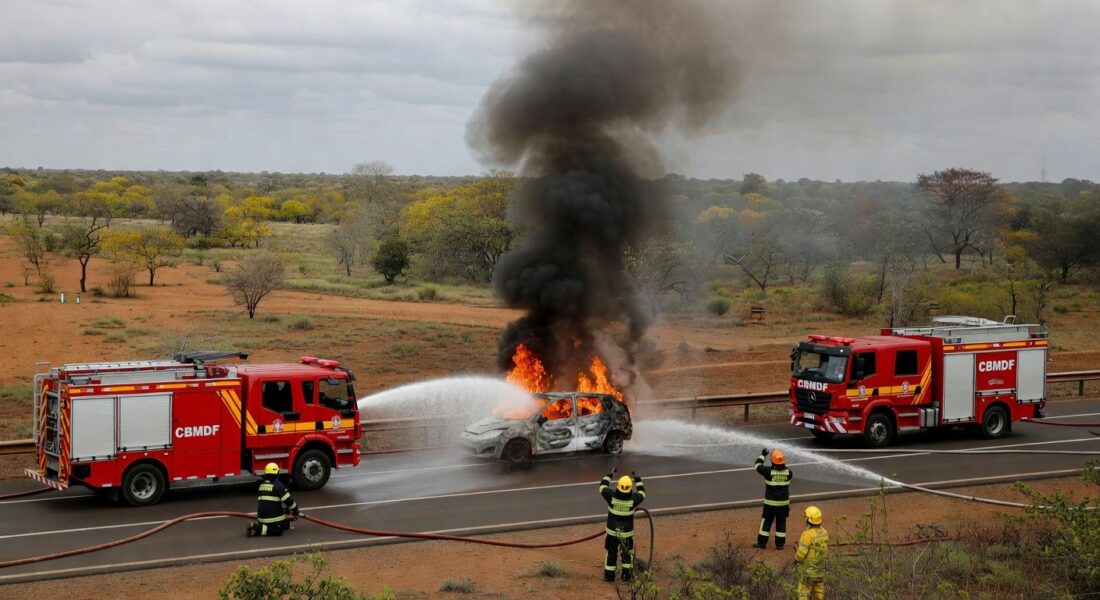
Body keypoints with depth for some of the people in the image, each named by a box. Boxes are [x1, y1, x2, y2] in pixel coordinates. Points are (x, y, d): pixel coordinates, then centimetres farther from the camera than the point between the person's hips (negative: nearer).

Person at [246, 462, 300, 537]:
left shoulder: (261, 485, 13)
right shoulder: (278, 485, -11)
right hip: (274, 518, -8)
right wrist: (296, 511, 7)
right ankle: (258, 529, -14)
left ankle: (259, 525, 7)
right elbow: (288, 500, -11)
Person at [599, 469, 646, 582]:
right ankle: (626, 574, 25)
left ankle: (609, 574, 24)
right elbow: (642, 493, 1)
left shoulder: (611, 496, -23)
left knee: (611, 553, 17)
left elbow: (603, 486, -3)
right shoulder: (633, 499, -22)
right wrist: (638, 479, 8)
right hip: (627, 533, 0)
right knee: (627, 553, 21)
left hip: (612, 531, 0)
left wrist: (610, 475, 9)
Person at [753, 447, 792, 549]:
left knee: (766, 521, 9)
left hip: (770, 502, -3)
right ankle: (780, 544, 16)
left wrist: (762, 455, 13)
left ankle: (762, 542, 13)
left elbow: (758, 466, -1)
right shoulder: (788, 472, -8)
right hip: (784, 502, 3)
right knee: (781, 522, 12)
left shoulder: (769, 471, -18)